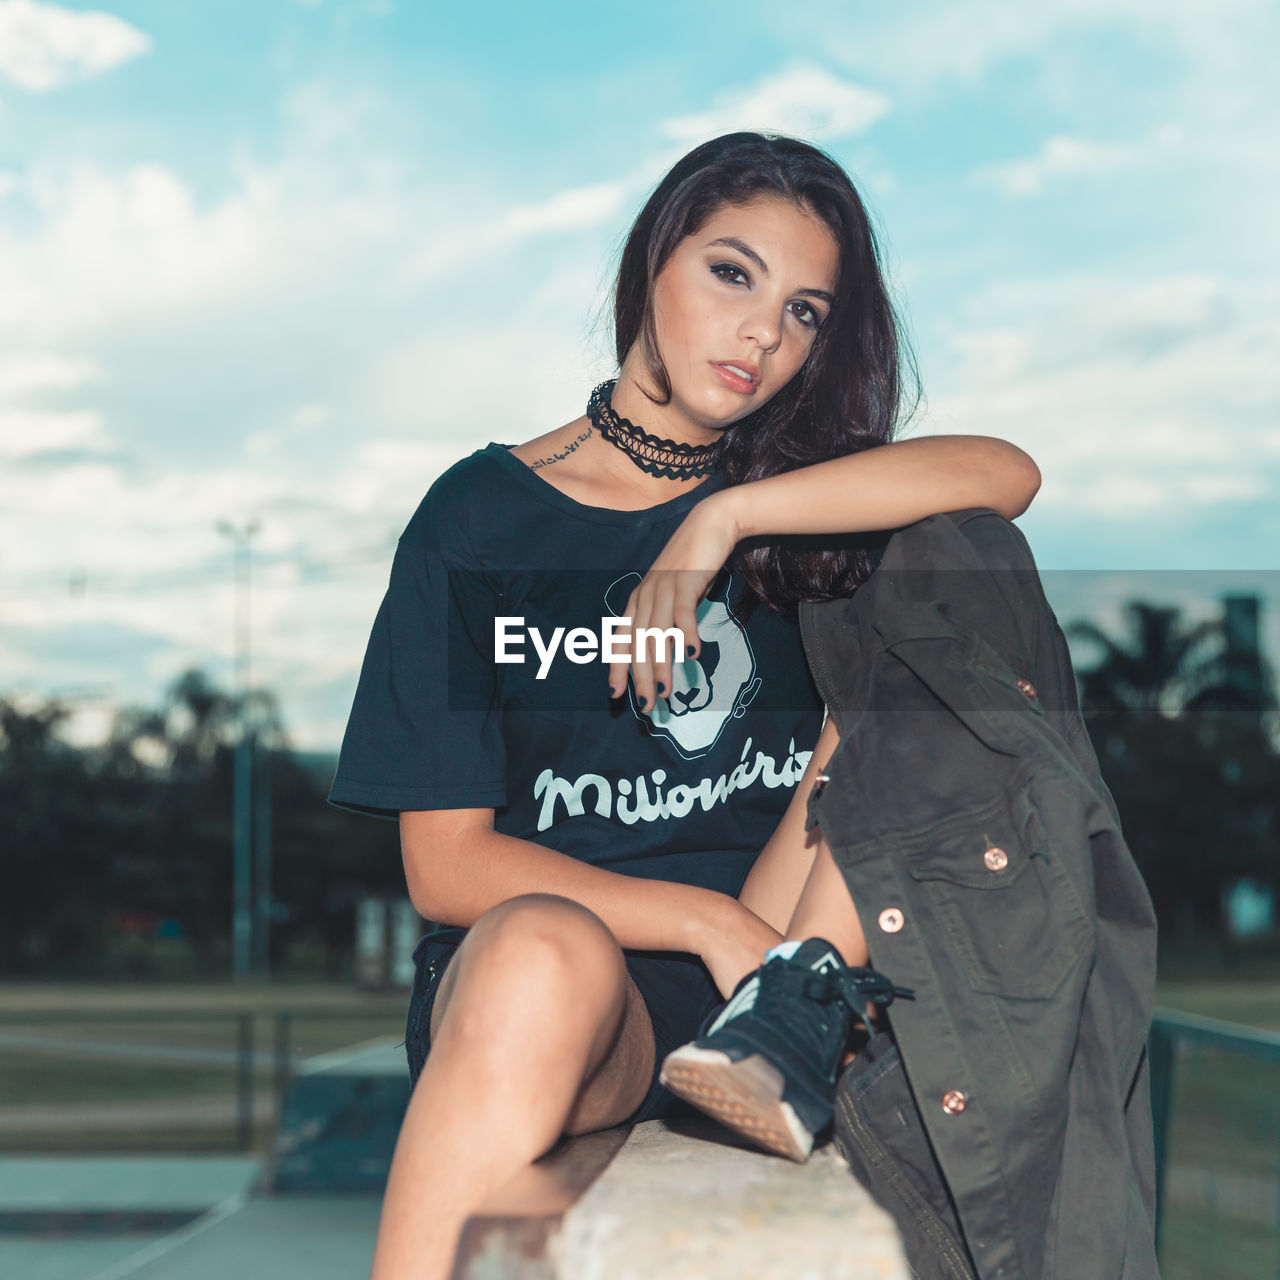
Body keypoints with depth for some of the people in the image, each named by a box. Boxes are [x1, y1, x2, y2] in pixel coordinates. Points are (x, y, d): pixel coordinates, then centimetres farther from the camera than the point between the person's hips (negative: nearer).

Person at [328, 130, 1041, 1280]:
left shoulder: (800, 493, 12)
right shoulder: (481, 514, 3)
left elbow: (1007, 474, -11)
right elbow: (445, 863, -4)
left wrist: (729, 515, -16)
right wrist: (705, 920, -15)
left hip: (773, 957, 3)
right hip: (528, 958, -2)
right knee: (541, 950, -40)